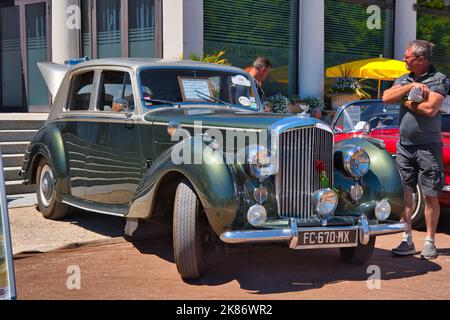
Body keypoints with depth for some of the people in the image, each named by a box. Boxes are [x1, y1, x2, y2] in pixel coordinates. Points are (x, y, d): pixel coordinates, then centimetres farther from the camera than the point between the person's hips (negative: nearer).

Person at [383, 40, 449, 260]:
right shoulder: (404, 79, 13)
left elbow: (430, 109, -18)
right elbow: (386, 98, -3)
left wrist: (405, 101, -6)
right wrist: (411, 87, -12)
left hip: (428, 146, -5)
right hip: (404, 145, 5)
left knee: (430, 196, 1)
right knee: (404, 194, 5)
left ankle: (429, 242, 10)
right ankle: (407, 241, 13)